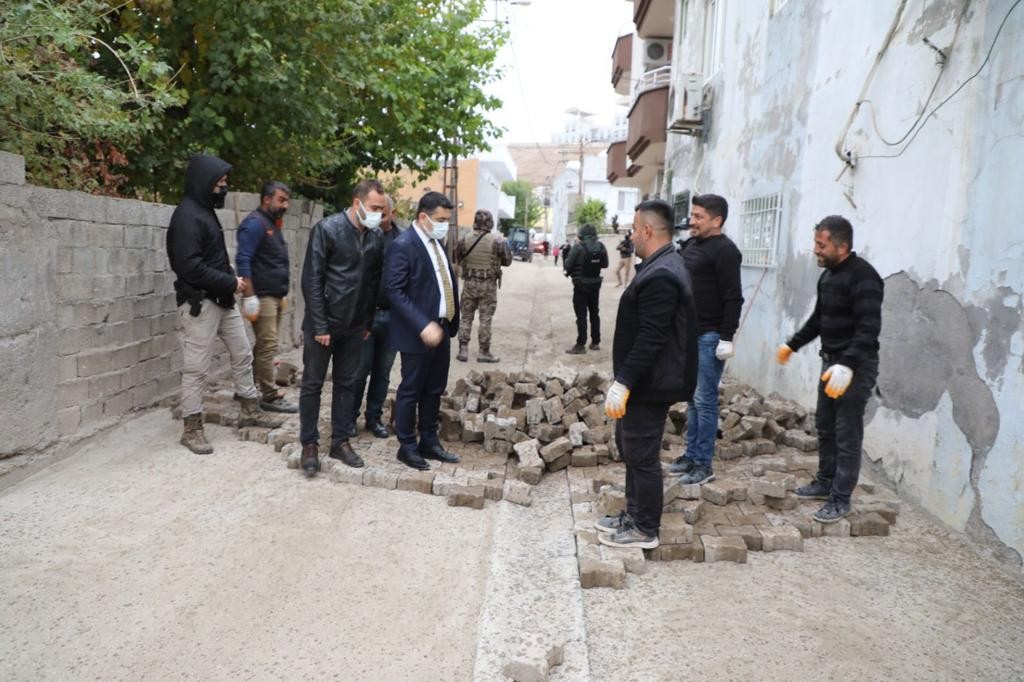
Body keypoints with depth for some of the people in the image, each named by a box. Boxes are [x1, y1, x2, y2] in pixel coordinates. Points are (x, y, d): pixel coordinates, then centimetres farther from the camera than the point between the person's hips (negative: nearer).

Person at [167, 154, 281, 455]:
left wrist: (231, 281, 3)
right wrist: (230, 283, -18)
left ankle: (250, 410, 29)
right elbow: (189, 267, -25)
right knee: (196, 368, -1)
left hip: (222, 299, 10)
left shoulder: (205, 210, 13)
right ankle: (192, 429, 10)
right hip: (199, 303, -10)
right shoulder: (187, 215, -18)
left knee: (242, 354, 16)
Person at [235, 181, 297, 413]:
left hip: (275, 296, 9)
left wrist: (282, 295, 22)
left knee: (264, 346, 11)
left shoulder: (272, 224, 18)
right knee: (268, 346, -7)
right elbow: (243, 261, -18)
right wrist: (249, 297, -23)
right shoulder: (255, 223, -10)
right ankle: (270, 397, -1)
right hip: (262, 296, -9)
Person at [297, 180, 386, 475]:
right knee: (312, 384, 6)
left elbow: (375, 281, 8)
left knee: (347, 384, 12)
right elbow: (312, 280, -14)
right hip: (323, 322, -4)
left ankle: (341, 441, 23)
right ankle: (309, 444, 17)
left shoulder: (376, 237, 1)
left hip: (354, 325, 5)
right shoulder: (327, 229, -13)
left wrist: (369, 322, 7)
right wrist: (320, 325, -15)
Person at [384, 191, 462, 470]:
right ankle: (407, 447, 17)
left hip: (441, 329, 8)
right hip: (418, 333, -8)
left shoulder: (437, 242, 12)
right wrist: (423, 326, -26)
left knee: (434, 390, 16)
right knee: (411, 391, 5)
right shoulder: (403, 245, -15)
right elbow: (395, 291, -20)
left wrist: (451, 321, 9)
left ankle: (429, 442, 28)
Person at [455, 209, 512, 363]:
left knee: (466, 317, 11)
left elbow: (457, 260, 7)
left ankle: (463, 350, 11)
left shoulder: (464, 240, -4)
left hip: (469, 282, 2)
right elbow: (507, 261, -3)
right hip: (488, 284, -2)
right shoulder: (497, 240, -12)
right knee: (485, 319, 5)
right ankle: (484, 352, 10)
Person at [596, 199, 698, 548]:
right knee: (631, 449, 20)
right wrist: (625, 380, 21)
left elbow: (650, 339, -27)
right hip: (645, 380, 11)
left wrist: (623, 382, -25)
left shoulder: (660, 276, -23)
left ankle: (645, 530, 15)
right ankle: (634, 515, 33)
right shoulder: (662, 267, 12)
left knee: (642, 455, 1)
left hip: (649, 385, -11)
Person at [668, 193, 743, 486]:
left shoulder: (724, 250, -13)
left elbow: (733, 297, -18)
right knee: (692, 398, 14)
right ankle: (691, 454, 24)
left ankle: (704, 464, 4)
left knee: (704, 400, -4)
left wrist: (727, 337, -21)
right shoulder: (693, 246, 14)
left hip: (709, 337, -9)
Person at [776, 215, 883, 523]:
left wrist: (848, 365, -37)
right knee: (825, 427, 17)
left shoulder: (863, 277, -19)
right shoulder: (828, 275, 10)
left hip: (855, 366, -9)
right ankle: (825, 482, 31)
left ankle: (841, 499, 4)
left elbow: (869, 328, -28)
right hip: (831, 361, 9)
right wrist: (792, 345, 27)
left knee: (847, 435, -3)